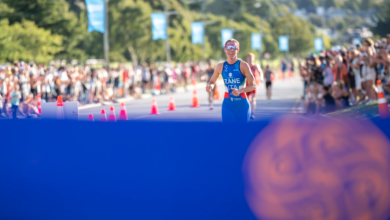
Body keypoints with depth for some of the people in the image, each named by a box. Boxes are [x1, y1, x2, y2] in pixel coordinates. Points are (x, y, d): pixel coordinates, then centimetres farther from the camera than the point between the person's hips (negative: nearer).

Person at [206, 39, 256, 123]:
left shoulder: (243, 65, -6)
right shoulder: (220, 67, 4)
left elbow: (253, 86, -11)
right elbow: (212, 81, 19)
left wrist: (240, 91, -29)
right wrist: (210, 86, -6)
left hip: (242, 105, -1)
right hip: (228, 105, 2)